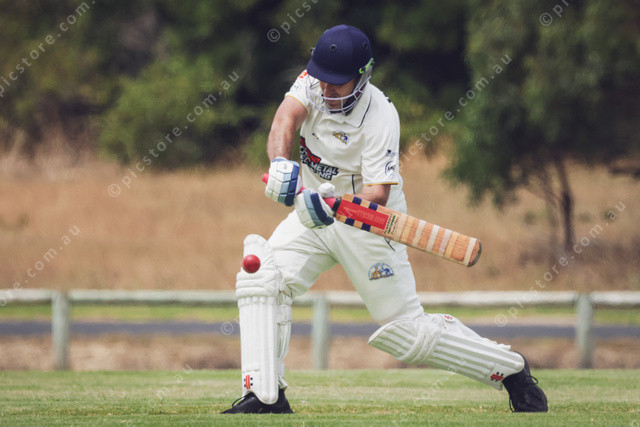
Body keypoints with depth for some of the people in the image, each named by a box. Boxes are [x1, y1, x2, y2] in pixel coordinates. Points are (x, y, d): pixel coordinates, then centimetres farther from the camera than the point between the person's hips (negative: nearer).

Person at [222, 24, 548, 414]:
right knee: (260, 278, -17)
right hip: (317, 210, 5)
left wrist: (335, 206, -50)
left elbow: (378, 194, -30)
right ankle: (265, 395, -14)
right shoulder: (312, 84, -12)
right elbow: (286, 120, -31)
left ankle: (511, 369, 13)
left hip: (369, 223, -5)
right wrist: (280, 161, -52)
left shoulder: (380, 117, -26)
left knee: (405, 330, -4)